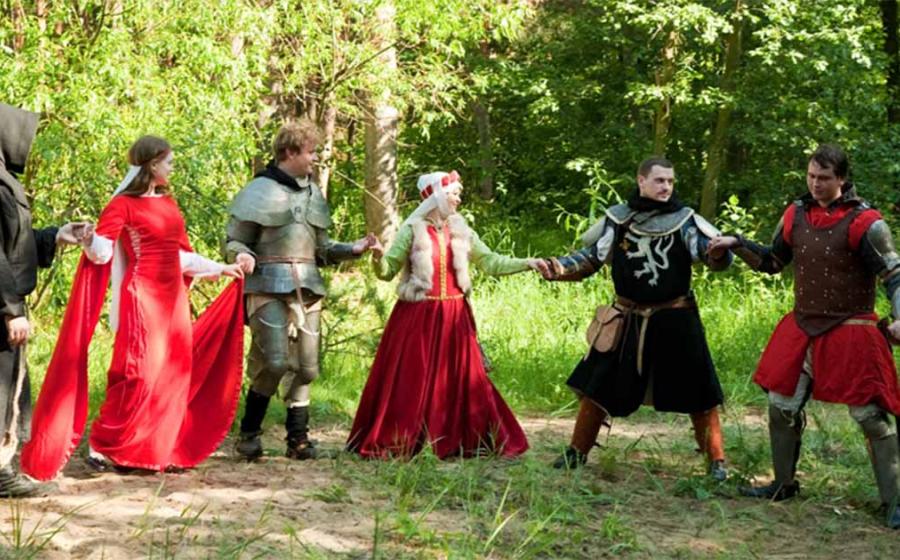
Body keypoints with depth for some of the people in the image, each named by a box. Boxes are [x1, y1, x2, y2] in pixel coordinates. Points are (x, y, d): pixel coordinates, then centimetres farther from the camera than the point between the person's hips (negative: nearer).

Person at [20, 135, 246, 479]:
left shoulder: (169, 203, 15)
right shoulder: (124, 204, -7)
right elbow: (102, 250, -17)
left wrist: (222, 269, 28)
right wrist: (90, 240, -39)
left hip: (172, 296, 8)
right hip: (143, 296, -7)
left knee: (172, 374, 5)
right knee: (139, 373, -12)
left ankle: (159, 450, 10)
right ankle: (101, 446, -5)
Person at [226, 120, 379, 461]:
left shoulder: (313, 194, 16)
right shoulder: (260, 191, -2)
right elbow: (234, 242, 0)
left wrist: (353, 250, 8)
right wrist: (242, 257, -22)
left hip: (307, 290, 6)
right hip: (269, 288, -6)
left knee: (306, 366, 5)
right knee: (275, 362, -16)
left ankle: (298, 438, 15)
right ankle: (249, 433, 0)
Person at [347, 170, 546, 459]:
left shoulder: (461, 231, 8)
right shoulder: (413, 230, -3)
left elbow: (491, 263, 9)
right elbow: (387, 271, -3)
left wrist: (527, 263, -1)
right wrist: (378, 258, -25)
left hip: (454, 317, 4)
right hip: (417, 316, -4)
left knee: (462, 380, 5)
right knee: (408, 381, -2)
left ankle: (470, 442, 13)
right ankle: (392, 444, 7)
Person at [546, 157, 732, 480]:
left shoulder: (684, 220, -6)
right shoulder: (618, 219, 0)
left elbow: (716, 255, -13)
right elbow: (591, 258, 7)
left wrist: (717, 253, -37)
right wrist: (561, 269, -10)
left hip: (674, 321, -2)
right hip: (628, 320, 2)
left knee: (698, 392, 0)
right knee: (597, 386, 8)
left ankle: (716, 461, 11)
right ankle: (577, 452, 22)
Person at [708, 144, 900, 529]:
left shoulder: (863, 222, -13)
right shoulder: (796, 215, 5)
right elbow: (772, 262, 18)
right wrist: (737, 245, 4)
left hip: (850, 332, -6)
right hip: (803, 327, 6)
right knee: (782, 406, 13)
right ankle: (784, 484, 32)